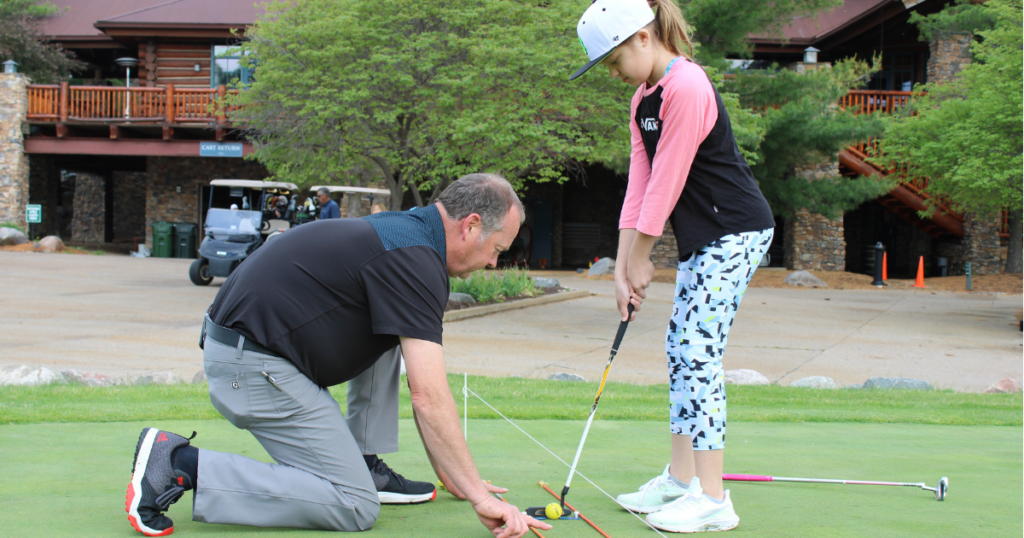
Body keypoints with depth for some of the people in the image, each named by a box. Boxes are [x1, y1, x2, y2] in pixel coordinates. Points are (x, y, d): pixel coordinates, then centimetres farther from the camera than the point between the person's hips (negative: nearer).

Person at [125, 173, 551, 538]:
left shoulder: (401, 232, 15)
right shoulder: (416, 258, -16)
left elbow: (421, 387, 21)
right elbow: (429, 398, -21)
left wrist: (444, 468, 23)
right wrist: (480, 497, -16)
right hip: (252, 367, -10)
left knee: (391, 334, 18)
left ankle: (365, 464, 15)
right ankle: (181, 464, -11)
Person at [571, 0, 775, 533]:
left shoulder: (686, 88, -19)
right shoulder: (643, 100, 12)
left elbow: (666, 182, -18)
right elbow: (639, 186, 8)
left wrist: (640, 260, -9)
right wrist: (623, 267, 2)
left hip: (736, 233, -10)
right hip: (702, 239, 10)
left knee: (698, 351, -13)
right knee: (680, 348, 11)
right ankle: (680, 480, 20)